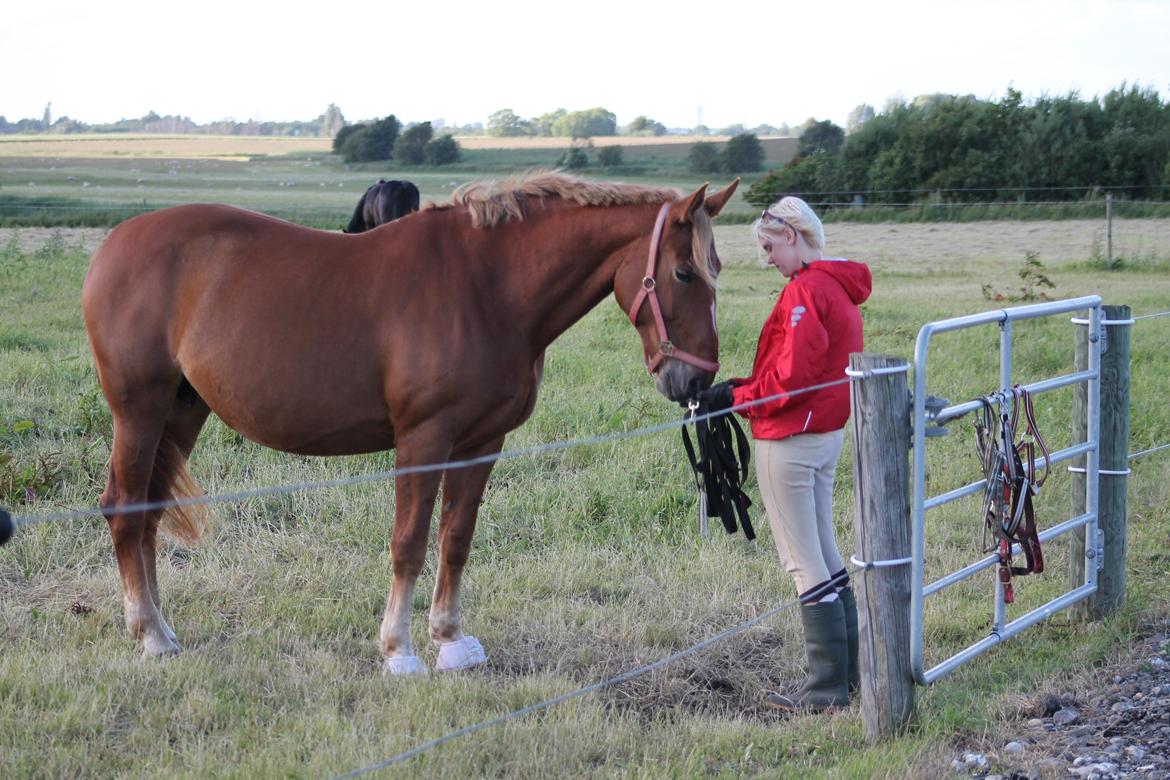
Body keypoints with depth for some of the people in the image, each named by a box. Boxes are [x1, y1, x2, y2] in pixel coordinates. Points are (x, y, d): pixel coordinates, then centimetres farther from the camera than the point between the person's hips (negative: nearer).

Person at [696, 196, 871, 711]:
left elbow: (792, 375, -23)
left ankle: (827, 687, 1)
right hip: (828, 434, 10)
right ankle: (849, 670, 24)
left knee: (805, 564, -3)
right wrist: (747, 387, 10)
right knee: (826, 557, 17)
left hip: (790, 438, -10)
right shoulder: (840, 287, 13)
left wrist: (737, 398, -12)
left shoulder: (805, 290, -18)